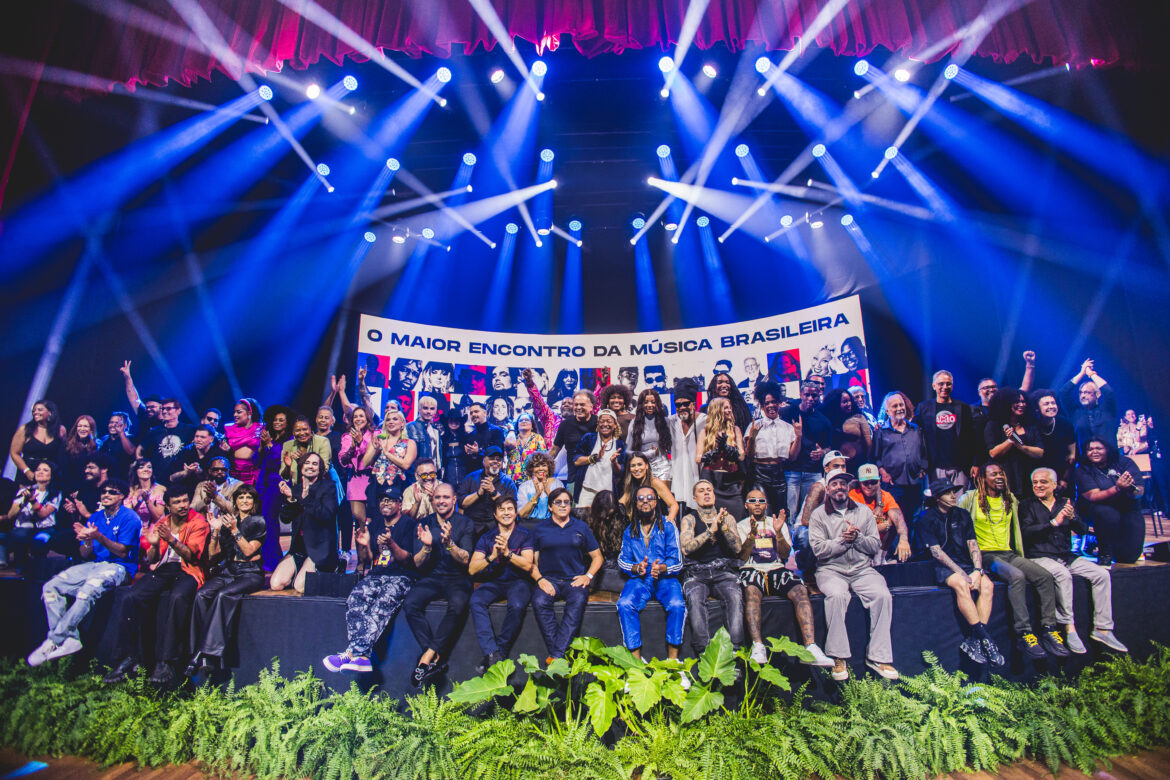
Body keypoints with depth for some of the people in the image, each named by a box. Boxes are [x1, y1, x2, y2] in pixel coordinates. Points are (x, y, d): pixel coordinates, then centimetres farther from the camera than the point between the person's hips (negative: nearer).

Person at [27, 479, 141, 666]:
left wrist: (99, 537, -24)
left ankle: (54, 640, -17)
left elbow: (122, 552, -12)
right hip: (93, 564, 7)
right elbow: (85, 555, 11)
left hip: (119, 567, -7)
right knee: (50, 587, -11)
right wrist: (88, 541, -12)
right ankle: (70, 639, -15)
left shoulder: (129, 518, -5)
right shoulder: (95, 517, 14)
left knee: (87, 591, -32)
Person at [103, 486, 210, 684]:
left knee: (177, 598, -36)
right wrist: (155, 545, -9)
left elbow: (190, 555, -9)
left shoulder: (199, 523, 2)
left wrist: (171, 540, -24)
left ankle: (166, 662, -29)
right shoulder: (161, 524, 16)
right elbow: (152, 560, 13)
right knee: (128, 597, -21)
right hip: (161, 570, 5)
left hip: (186, 571, -5)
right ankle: (128, 659, -13)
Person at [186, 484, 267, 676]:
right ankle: (198, 652, -26)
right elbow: (212, 555, 10)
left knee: (224, 595, -32)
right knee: (202, 594, -25)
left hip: (250, 573, -4)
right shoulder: (227, 520, 16)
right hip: (227, 571, 4)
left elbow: (249, 550, -7)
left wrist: (234, 530, -13)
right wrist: (216, 531, -3)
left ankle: (208, 653, -31)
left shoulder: (258, 522, 4)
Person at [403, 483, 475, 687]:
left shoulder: (465, 523, 3)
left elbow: (465, 559, -6)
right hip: (431, 578, 3)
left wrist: (449, 543, -24)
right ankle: (437, 659, -23)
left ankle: (428, 656, -23)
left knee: (457, 605, -34)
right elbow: (419, 564, 8)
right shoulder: (424, 524, 10)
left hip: (457, 578, -2)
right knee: (409, 603, -27)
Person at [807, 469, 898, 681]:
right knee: (836, 595, -33)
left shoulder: (864, 512, 14)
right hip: (831, 570, -3)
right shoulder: (818, 514, 5)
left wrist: (856, 537, -11)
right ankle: (838, 657, -22)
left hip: (862, 569, 3)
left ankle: (878, 656, -13)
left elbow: (874, 546, 6)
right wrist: (843, 540, -14)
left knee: (883, 595, -25)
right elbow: (819, 548, -7)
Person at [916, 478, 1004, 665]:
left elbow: (973, 544, 8)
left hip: (967, 564, 5)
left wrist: (977, 571, -10)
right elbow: (936, 551, -10)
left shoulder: (963, 515, 13)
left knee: (987, 585, -25)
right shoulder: (927, 520, -3)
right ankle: (984, 638, -30)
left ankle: (972, 640, -24)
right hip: (944, 567, -4)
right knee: (961, 585, -34)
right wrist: (962, 573, -19)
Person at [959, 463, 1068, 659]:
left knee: (1045, 576, -17)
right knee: (1017, 576, -32)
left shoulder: (1011, 500, 18)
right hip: (986, 555, -6)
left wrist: (1020, 555, 24)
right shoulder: (970, 498, 0)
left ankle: (1049, 629, -11)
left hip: (1009, 553, 6)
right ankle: (1023, 633, -27)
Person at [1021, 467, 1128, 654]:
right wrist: (1054, 522, -16)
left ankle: (1102, 628, -7)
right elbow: (1026, 532, -11)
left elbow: (1082, 531, 5)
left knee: (1102, 574, -14)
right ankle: (1069, 629, -26)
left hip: (1067, 556, 5)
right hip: (1040, 557, -5)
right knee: (1063, 575, -32)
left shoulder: (1065, 504, 15)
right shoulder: (1027, 505, 3)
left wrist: (1072, 517, -15)